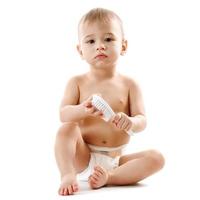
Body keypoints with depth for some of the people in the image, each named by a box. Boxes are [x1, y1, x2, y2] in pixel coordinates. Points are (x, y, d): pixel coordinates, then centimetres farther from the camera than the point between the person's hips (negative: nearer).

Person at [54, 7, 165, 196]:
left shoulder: (129, 85, 1)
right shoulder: (77, 82, 1)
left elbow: (142, 120, -5)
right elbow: (63, 114, -9)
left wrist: (130, 122, -30)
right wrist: (83, 110, -31)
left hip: (115, 159, 1)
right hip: (83, 157, -1)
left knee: (156, 158, -19)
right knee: (66, 129, -26)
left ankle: (109, 177, -25)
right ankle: (68, 175, -32)